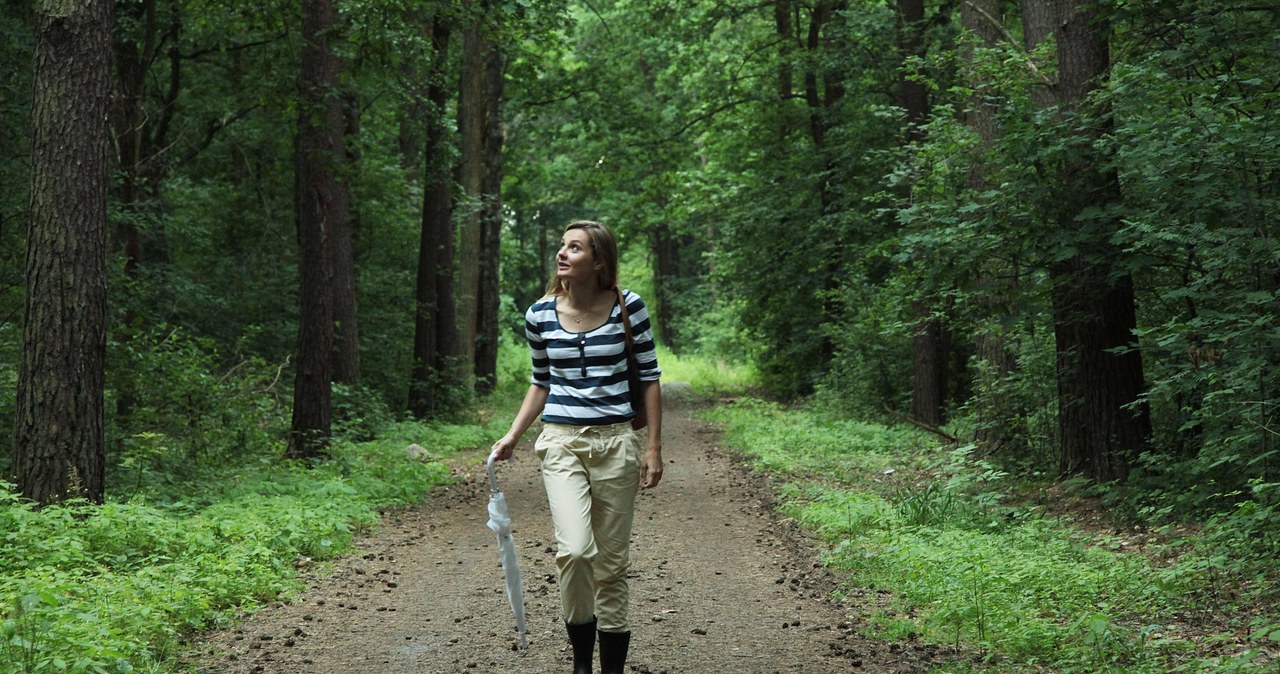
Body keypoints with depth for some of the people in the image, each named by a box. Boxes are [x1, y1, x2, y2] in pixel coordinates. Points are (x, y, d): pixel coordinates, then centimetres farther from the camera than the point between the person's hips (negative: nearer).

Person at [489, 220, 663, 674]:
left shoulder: (628, 308, -4)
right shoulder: (540, 316, 1)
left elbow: (649, 378, 3)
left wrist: (654, 446, -1)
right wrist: (512, 437, 6)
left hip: (616, 443, 0)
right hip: (562, 443, 0)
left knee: (611, 562, 5)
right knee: (575, 549, -19)